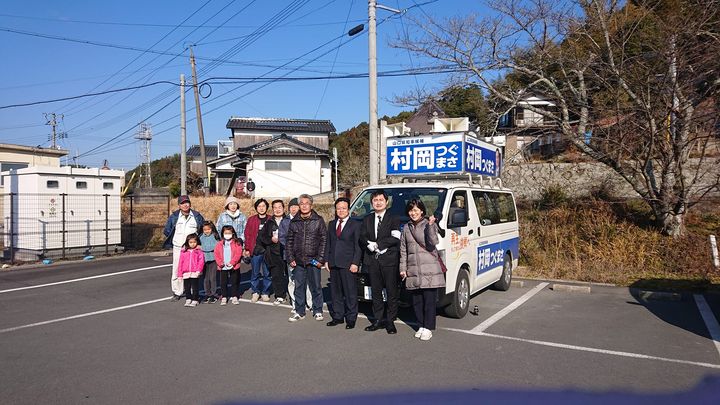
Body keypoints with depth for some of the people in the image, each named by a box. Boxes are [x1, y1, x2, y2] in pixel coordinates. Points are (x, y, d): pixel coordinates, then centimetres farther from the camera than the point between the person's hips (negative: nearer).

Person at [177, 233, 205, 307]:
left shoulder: (199, 251, -1)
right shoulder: (183, 251, 6)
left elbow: (201, 261, -7)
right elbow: (180, 262, 6)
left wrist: (198, 270, -18)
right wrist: (180, 274, 4)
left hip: (195, 273, -3)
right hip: (186, 273, 3)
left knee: (195, 288, 3)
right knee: (187, 288, 12)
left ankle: (195, 300, 12)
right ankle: (188, 300, 25)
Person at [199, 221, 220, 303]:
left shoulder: (215, 236, -3)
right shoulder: (201, 237, 9)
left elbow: (214, 247, -13)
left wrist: (202, 248, -12)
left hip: (213, 259, -4)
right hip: (204, 260, 4)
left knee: (212, 278, -2)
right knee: (206, 278, 8)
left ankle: (213, 295, 7)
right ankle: (207, 294, 19)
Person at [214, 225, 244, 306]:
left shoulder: (237, 243, -3)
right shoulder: (219, 245, 5)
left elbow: (238, 254, -10)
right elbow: (216, 255, 2)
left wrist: (232, 262, -18)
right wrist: (220, 263, -12)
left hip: (233, 267, -2)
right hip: (223, 267, 2)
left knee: (234, 282, 7)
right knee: (223, 283, 9)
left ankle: (234, 297, 17)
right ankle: (224, 297, 19)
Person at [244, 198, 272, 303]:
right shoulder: (251, 220, 5)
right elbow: (247, 234, 4)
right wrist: (247, 249, -2)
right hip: (255, 250, 0)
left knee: (267, 273, 6)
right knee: (255, 273, 6)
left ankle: (265, 293, 18)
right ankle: (255, 292, 20)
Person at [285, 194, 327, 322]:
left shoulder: (318, 220, -1)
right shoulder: (294, 222, 8)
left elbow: (324, 240, -3)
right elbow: (289, 241, 11)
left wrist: (320, 259, -8)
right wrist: (291, 258, 3)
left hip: (313, 260, -3)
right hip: (298, 261, 3)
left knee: (316, 287, 5)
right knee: (299, 287, 9)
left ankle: (317, 311, 18)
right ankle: (299, 312, 20)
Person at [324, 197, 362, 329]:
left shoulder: (355, 225, -2)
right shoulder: (331, 224, 15)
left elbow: (358, 246, -5)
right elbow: (328, 243, 16)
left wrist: (355, 263, -12)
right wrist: (326, 260, 8)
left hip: (348, 264, -5)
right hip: (333, 263, 5)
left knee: (350, 292, -1)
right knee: (335, 291, 11)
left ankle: (351, 318, 9)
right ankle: (338, 316, 22)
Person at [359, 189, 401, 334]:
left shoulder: (393, 219, 2)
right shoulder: (367, 219, 15)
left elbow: (395, 238, -12)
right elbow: (362, 238, 5)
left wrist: (377, 244, -12)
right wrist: (370, 245, -15)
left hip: (389, 261, -4)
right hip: (372, 261, 4)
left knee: (392, 292, 0)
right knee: (376, 292, 10)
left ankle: (390, 321, 8)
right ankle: (378, 320, 19)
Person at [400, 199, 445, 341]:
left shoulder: (430, 225, 1)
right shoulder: (406, 228, 14)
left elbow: (432, 244, -14)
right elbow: (403, 250, 15)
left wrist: (430, 226, -22)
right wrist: (403, 268, 9)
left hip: (429, 270, -4)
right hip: (413, 271, 4)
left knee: (430, 300, -1)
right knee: (417, 301, 8)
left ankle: (428, 328, 7)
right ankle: (421, 326, 20)